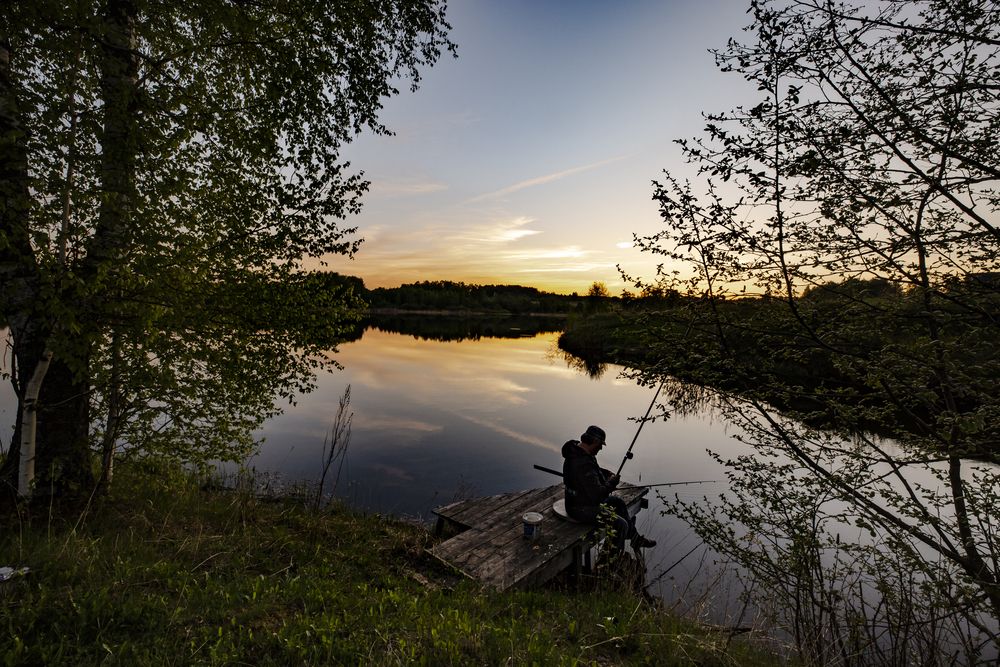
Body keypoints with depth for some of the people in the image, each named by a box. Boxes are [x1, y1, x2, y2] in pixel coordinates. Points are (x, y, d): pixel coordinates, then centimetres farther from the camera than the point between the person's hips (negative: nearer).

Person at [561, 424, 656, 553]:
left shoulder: (576, 448, -1)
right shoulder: (584, 464, -33)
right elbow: (597, 494, -31)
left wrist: (607, 473, 2)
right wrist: (612, 482, -14)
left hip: (587, 498, 11)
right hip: (582, 509, -11)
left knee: (618, 502, 22)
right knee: (620, 524, -14)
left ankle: (635, 539, 34)